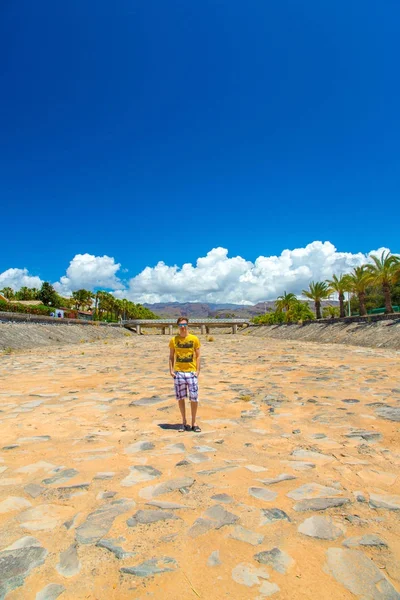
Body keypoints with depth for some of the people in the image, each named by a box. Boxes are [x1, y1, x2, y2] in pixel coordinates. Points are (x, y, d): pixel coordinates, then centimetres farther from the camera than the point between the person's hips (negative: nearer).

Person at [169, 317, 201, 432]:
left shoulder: (194, 339, 1)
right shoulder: (174, 340, 4)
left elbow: (198, 356, 3)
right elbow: (171, 357, 9)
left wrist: (198, 370, -5)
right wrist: (171, 370, -3)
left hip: (191, 372, -1)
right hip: (178, 372, 1)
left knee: (194, 398, 1)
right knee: (180, 398, 8)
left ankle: (194, 422, 17)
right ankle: (184, 422, 22)